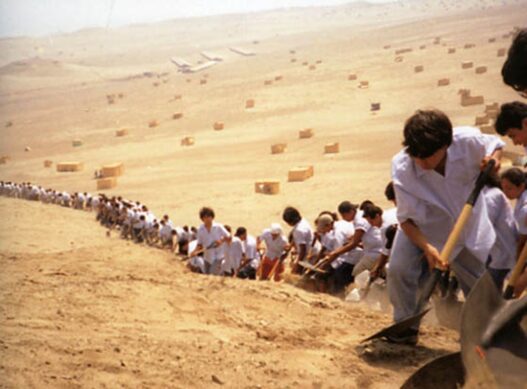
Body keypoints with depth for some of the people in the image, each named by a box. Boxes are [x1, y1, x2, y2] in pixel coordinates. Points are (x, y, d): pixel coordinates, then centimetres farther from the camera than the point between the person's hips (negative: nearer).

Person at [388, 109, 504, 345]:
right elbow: (406, 218, -24)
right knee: (399, 269, -24)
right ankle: (406, 327, 0)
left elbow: (496, 144, -4)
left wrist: (493, 160, -27)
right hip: (422, 228, -1)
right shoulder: (402, 168, -32)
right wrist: (427, 247, -39)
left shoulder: (468, 140, -30)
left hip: (470, 228, 2)